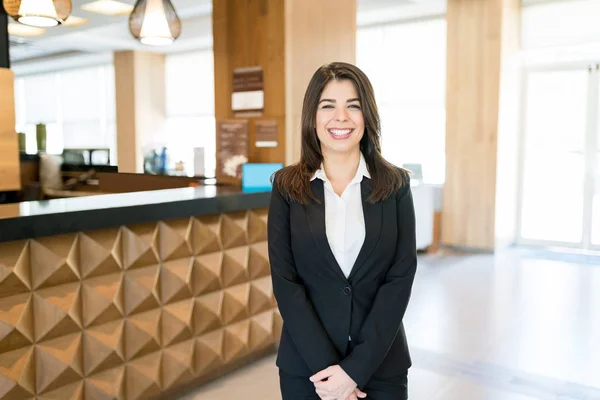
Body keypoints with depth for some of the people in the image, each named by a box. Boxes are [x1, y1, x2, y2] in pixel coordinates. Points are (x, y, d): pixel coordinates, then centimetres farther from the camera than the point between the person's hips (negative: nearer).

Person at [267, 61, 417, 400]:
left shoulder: (396, 184, -3)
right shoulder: (287, 186, -3)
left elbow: (401, 277, -8)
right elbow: (284, 280, -7)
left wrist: (355, 368, -13)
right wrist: (325, 366, -13)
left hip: (381, 364, 0)